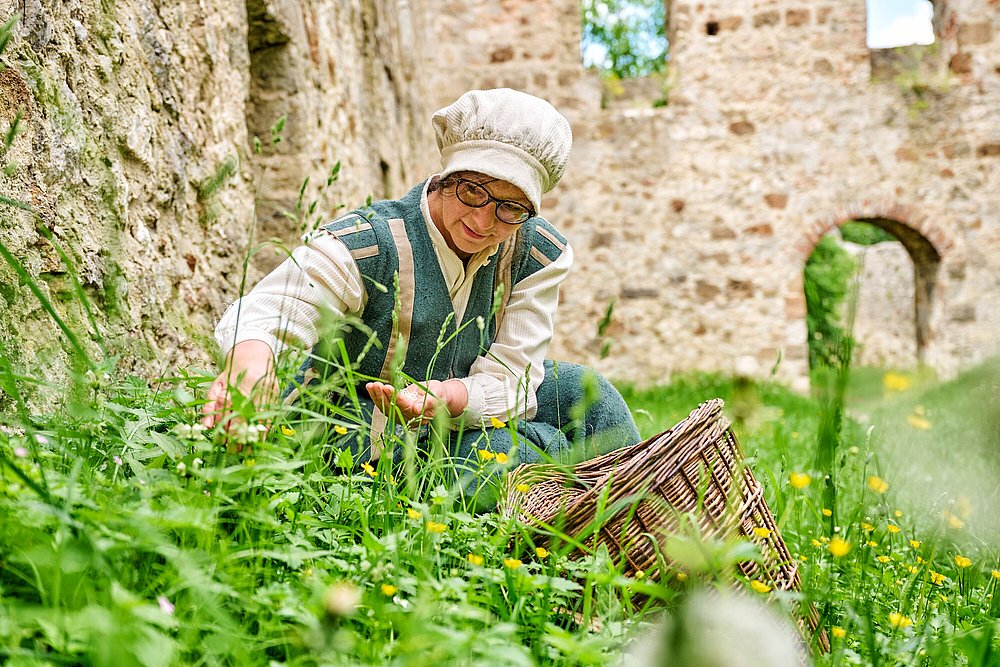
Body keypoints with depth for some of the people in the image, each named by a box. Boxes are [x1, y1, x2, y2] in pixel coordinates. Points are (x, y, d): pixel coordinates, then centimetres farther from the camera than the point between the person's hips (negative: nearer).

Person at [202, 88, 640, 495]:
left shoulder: (541, 257, -10)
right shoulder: (367, 244, -22)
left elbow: (510, 380, -17)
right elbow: (263, 317, -37)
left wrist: (443, 398, -40)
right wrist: (250, 375, -62)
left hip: (457, 422, 5)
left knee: (579, 388, -20)